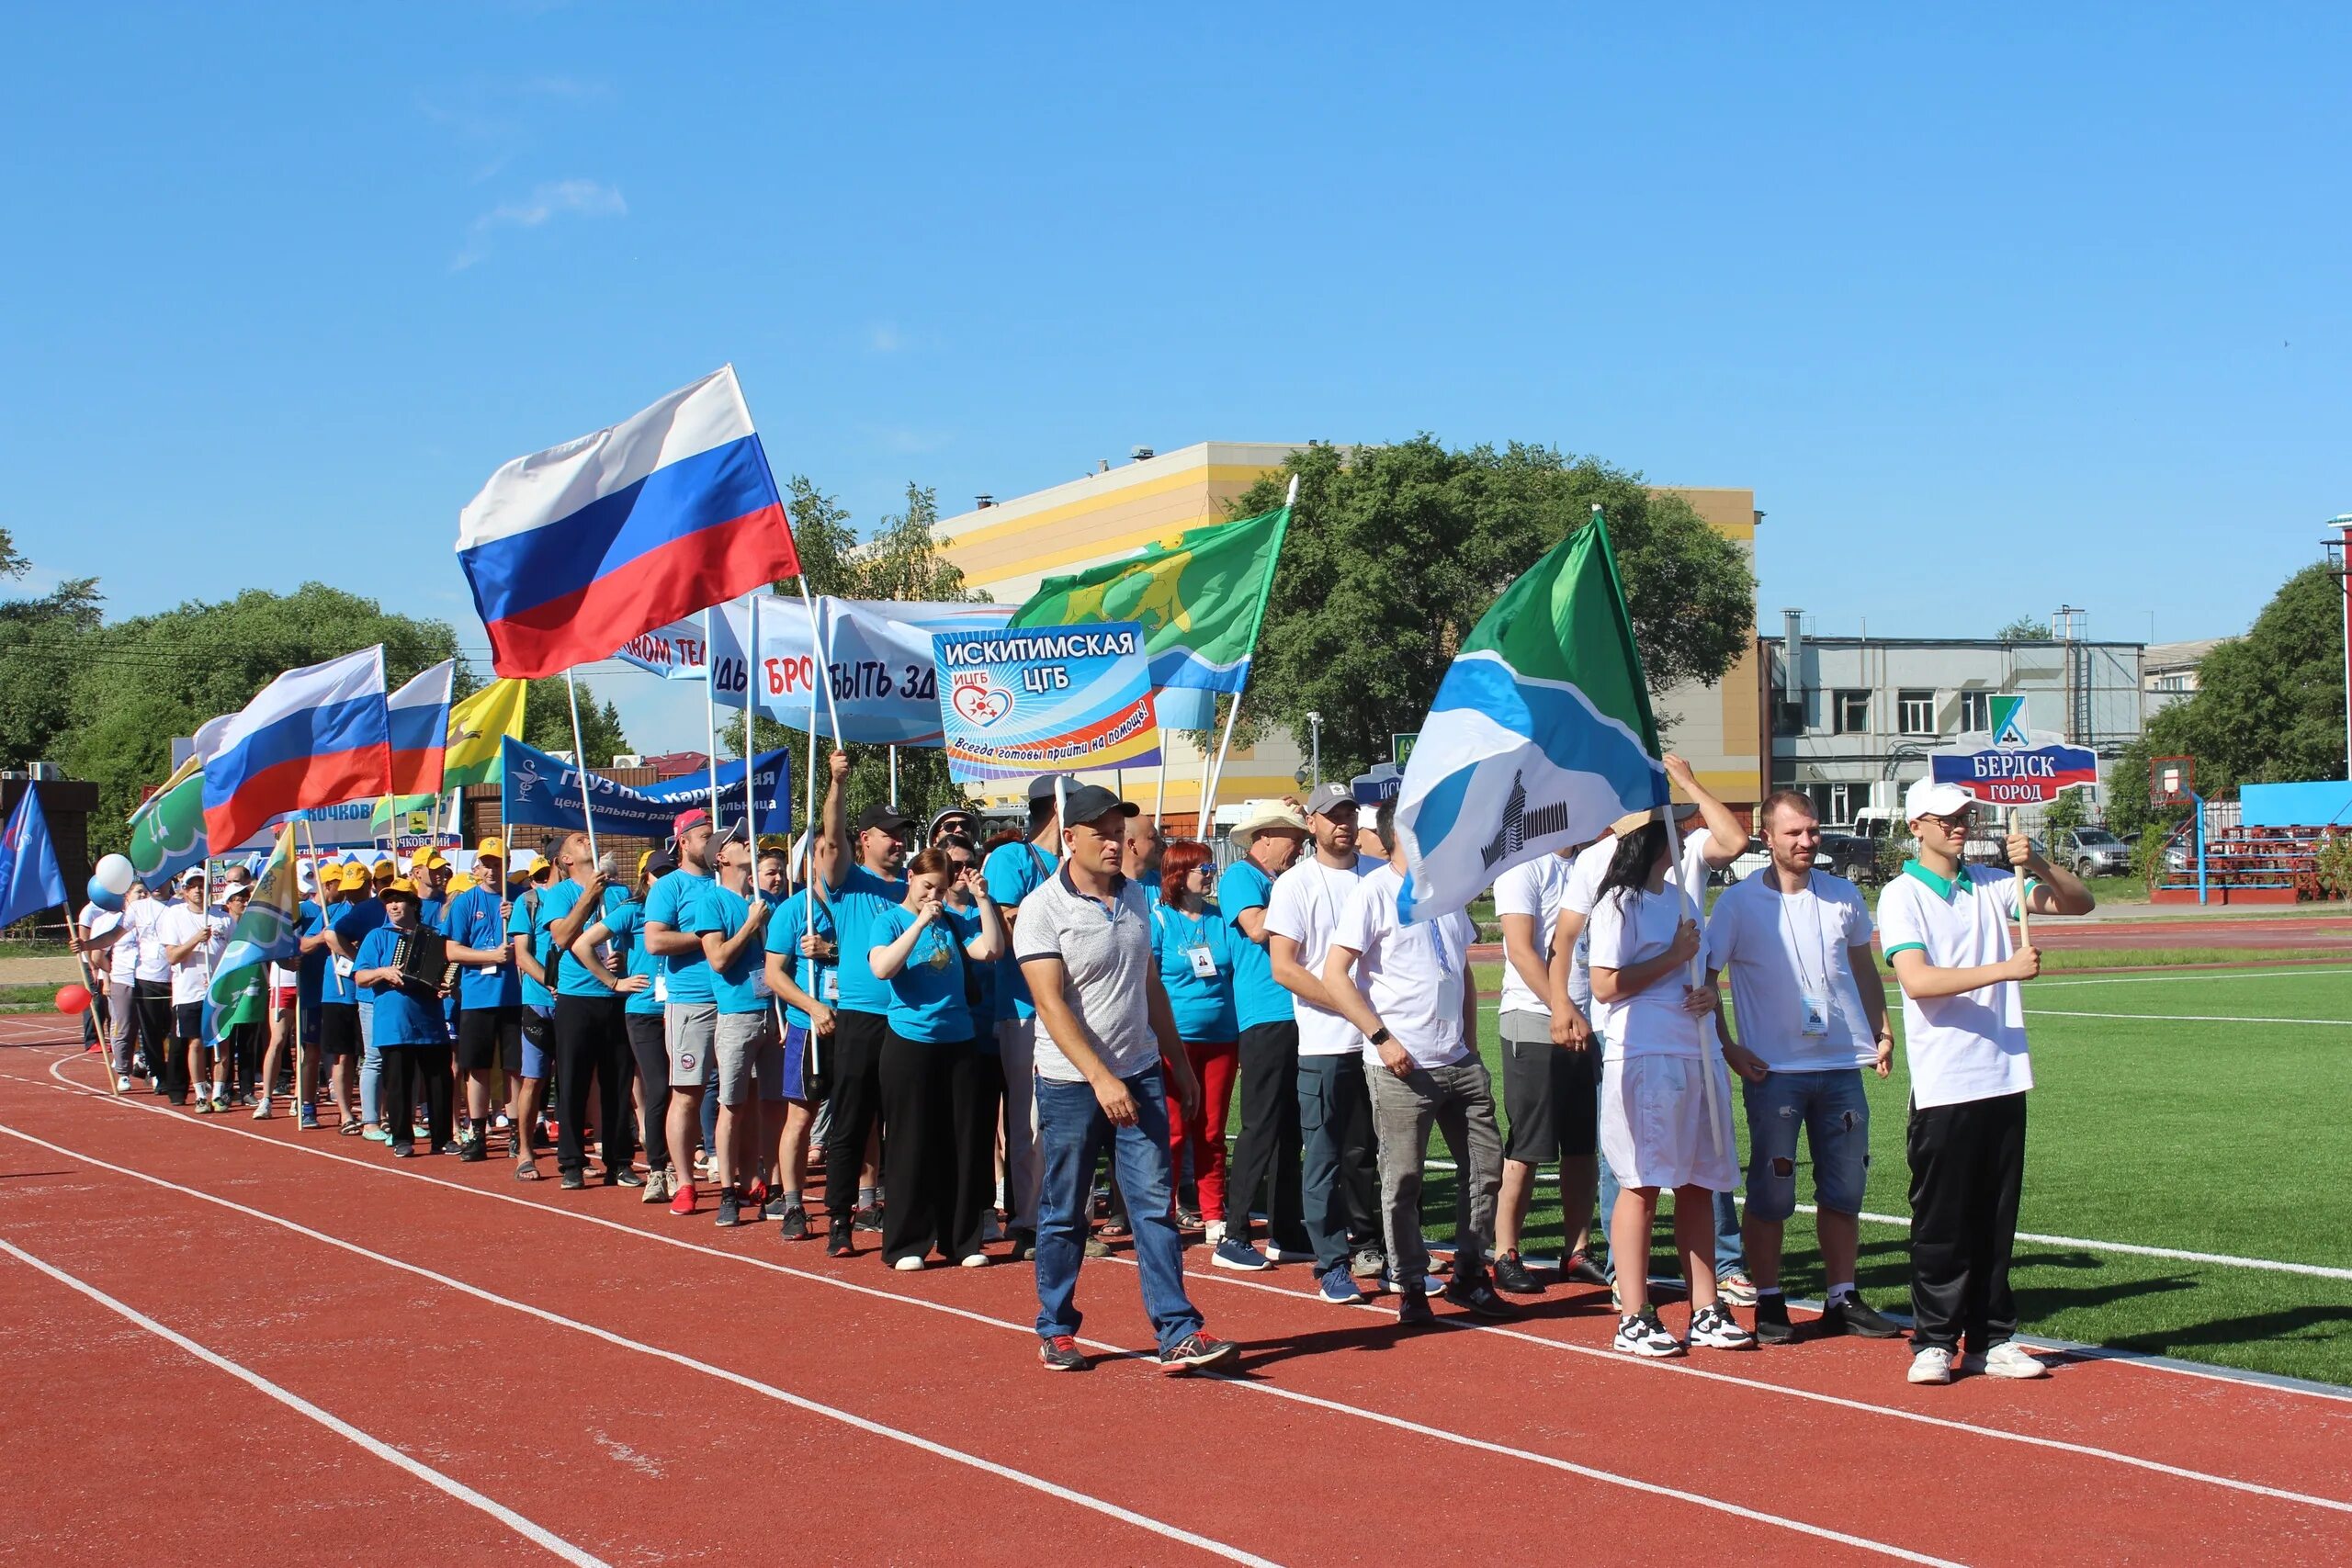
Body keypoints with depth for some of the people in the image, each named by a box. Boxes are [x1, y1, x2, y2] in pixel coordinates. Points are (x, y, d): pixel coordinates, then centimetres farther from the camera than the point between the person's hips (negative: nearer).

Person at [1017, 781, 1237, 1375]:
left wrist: (1178, 1060, 19)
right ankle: (1056, 1330, 21)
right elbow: (1051, 1003, -17)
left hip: (1140, 1075, 5)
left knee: (1155, 1207, -2)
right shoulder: (1044, 909, -11)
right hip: (1071, 1083, -5)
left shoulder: (1135, 898, 9)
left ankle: (1178, 1334, -4)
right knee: (1063, 1215, 6)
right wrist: (1100, 1077, -24)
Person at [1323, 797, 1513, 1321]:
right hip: (1401, 1066, -7)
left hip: (1459, 1062, 7)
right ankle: (1411, 1288, 12)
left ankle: (1469, 1275, 22)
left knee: (1486, 1166, 9)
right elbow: (1334, 976, -13)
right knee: (1402, 1180, 0)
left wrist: (1470, 1043, 14)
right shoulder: (1373, 892, -8)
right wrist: (1382, 1038, -18)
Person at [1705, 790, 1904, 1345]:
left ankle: (1843, 1299, 18)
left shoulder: (1843, 895, 9)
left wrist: (1882, 1031, 13)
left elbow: (1864, 969, 22)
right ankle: (1769, 1304, 9)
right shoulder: (1739, 902, -3)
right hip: (1773, 1070, -4)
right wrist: (1728, 1048, -6)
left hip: (1843, 1065, 4)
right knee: (1771, 1191, -1)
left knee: (1844, 1188, 7)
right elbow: (1704, 980, 1)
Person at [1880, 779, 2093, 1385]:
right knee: (1942, 1220, -1)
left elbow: (2079, 902, 10)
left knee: (1996, 1219, 8)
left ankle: (1989, 1339, 15)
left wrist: (2039, 866, -9)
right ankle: (1934, 1341, 7)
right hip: (1942, 1085, -5)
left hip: (2004, 1078, 5)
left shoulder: (1992, 885, 11)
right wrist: (2005, 968, -23)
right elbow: (1916, 979, -17)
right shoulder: (1901, 895, -4)